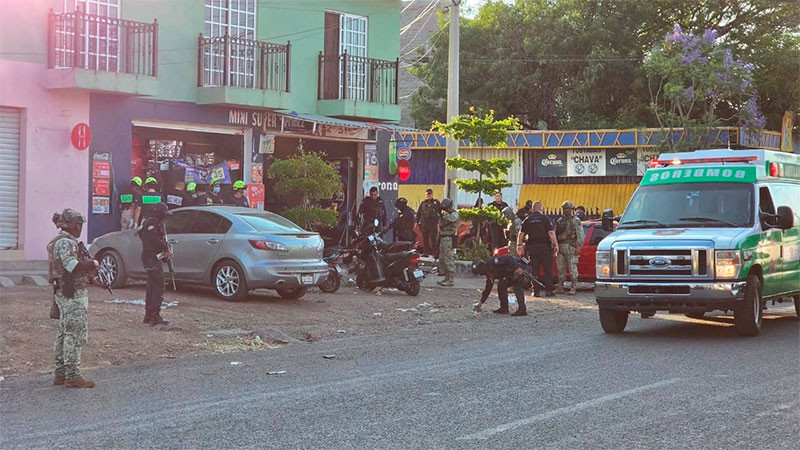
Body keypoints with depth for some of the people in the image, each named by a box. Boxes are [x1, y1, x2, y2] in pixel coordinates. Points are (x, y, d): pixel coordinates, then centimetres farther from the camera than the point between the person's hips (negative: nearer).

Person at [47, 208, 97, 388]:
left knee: (64, 333, 15)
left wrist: (89, 270, 10)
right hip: (73, 294, -11)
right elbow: (72, 265, -26)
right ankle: (72, 375, -8)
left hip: (64, 293, 11)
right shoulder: (65, 242, -14)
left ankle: (60, 373, 20)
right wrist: (93, 264, -12)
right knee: (76, 333, -9)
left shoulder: (65, 241, 18)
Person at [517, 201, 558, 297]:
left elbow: (521, 234, 5)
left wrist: (519, 245, 13)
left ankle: (536, 291, 1)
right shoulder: (545, 218, -2)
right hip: (544, 246, -3)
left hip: (532, 246, 3)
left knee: (534, 270, 5)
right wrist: (556, 244, -9)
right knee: (548, 270, 4)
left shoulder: (527, 220, 8)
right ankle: (548, 290, 1)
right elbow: (551, 233, -10)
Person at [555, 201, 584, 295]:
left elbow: (580, 235, -4)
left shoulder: (576, 221, 1)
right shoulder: (560, 221, 17)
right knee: (561, 269, 7)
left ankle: (573, 288, -4)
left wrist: (578, 247, -13)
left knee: (572, 268, -6)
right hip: (560, 247, 6)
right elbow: (555, 234, 19)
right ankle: (560, 288, 12)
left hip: (570, 247, -6)